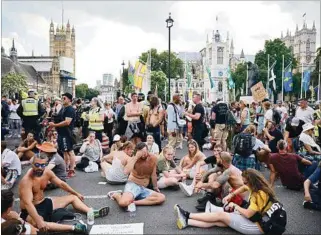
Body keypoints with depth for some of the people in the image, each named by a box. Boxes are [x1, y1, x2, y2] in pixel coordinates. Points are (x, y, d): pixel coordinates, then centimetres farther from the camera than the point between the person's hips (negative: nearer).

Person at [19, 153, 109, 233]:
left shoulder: (47, 172, -7)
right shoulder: (26, 180, -28)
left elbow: (61, 184, 8)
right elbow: (27, 203, -37)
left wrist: (76, 193, 18)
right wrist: (39, 221, -50)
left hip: (44, 203, 8)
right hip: (30, 211, -8)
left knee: (73, 197, 9)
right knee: (39, 225, -42)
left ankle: (92, 213, -5)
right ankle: (73, 227, -46)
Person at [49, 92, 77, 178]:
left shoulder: (70, 109, -13)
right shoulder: (63, 109, 17)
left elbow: (67, 122, -24)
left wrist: (55, 125, -20)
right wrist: (52, 124, 12)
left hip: (66, 134, -10)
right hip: (61, 133, 10)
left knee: (69, 151, -5)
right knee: (65, 152, 17)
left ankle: (72, 170, 0)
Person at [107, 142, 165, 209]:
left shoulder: (153, 158, -2)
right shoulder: (134, 158, -9)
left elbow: (153, 175, 12)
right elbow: (126, 171, -30)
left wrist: (155, 187, 21)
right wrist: (136, 157, -27)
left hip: (144, 188, 5)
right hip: (132, 185, -4)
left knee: (162, 198, -21)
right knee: (123, 203, -35)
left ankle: (134, 202, -19)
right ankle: (116, 194, 2)